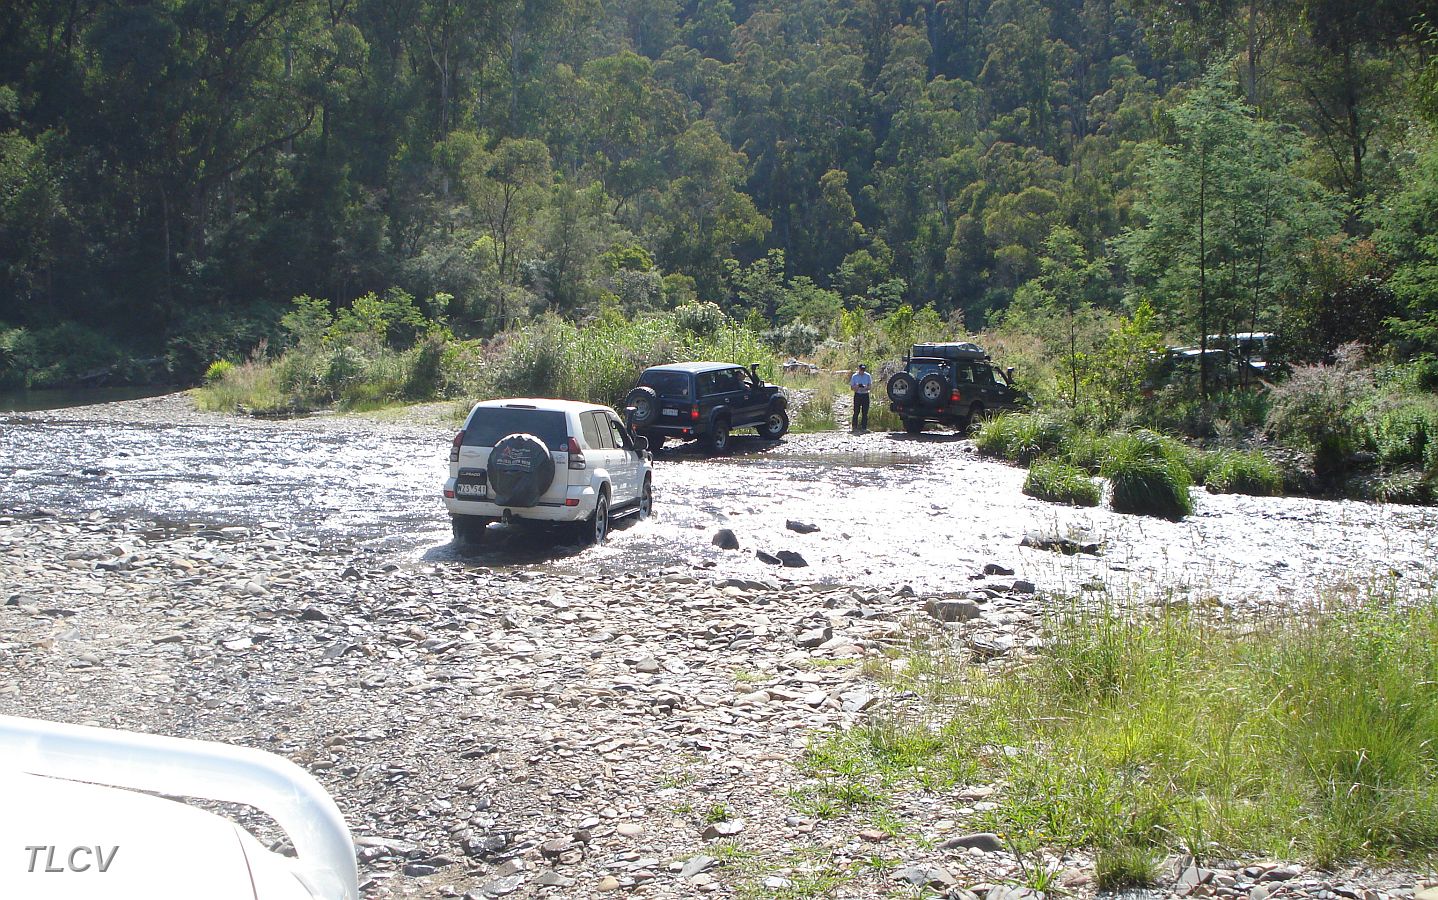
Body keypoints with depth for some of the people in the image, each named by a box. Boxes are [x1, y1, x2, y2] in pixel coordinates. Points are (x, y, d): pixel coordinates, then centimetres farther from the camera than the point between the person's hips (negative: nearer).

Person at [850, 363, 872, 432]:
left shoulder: (868, 376, 5)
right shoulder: (854, 376, 2)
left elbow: (870, 386, 4)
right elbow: (851, 387, 3)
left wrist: (866, 388, -17)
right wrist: (856, 387, -18)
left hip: (865, 395, 1)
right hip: (857, 395, -1)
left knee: (865, 412, 1)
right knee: (856, 412, -4)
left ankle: (864, 427, 6)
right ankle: (854, 427, 1)